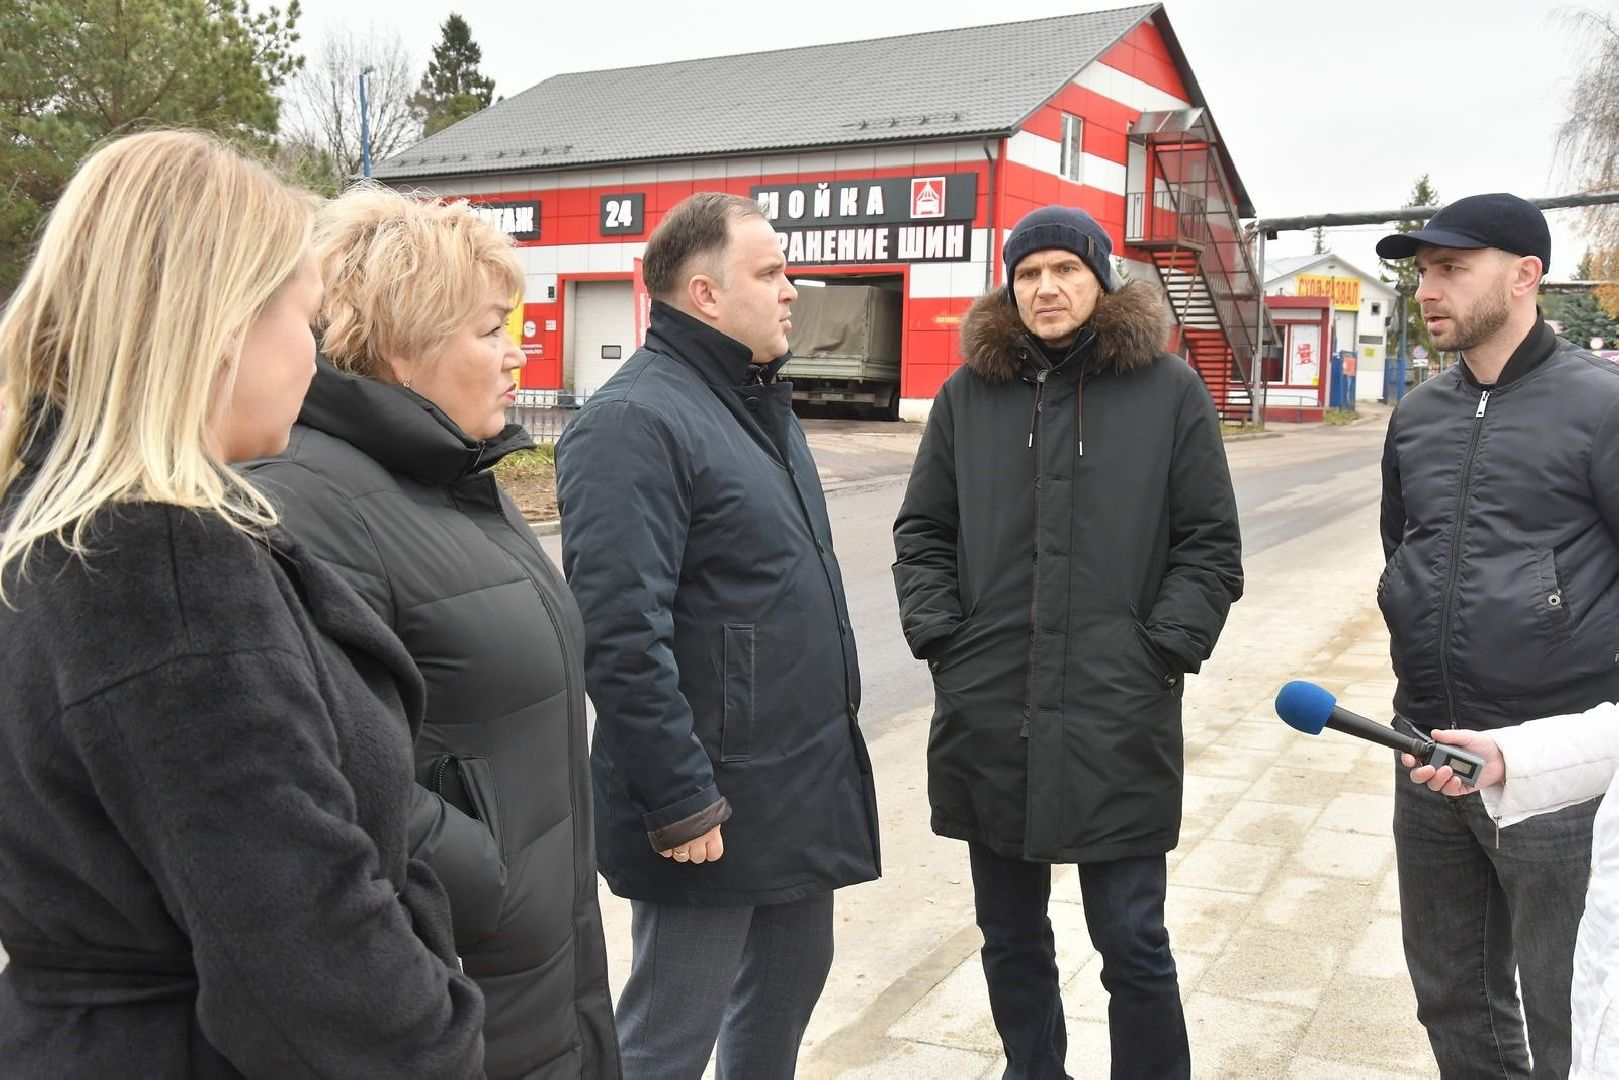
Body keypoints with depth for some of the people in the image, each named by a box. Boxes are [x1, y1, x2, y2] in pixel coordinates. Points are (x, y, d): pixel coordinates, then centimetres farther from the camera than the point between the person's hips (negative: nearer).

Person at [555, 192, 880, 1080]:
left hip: (806, 787, 9)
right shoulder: (635, 421, -19)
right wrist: (681, 801, -22)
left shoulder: (759, 398, 12)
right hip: (715, 804, -9)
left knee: (790, 980, 22)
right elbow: (622, 638, -24)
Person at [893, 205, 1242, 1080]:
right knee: (1010, 939, 17)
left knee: (1132, 943, 5)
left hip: (1120, 722, -3)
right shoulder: (968, 393, 8)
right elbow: (922, 532, 12)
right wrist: (940, 638, 0)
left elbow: (1210, 544, 2)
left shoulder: (1169, 392, 1)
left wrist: (1165, 650, -8)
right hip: (987, 717, 3)